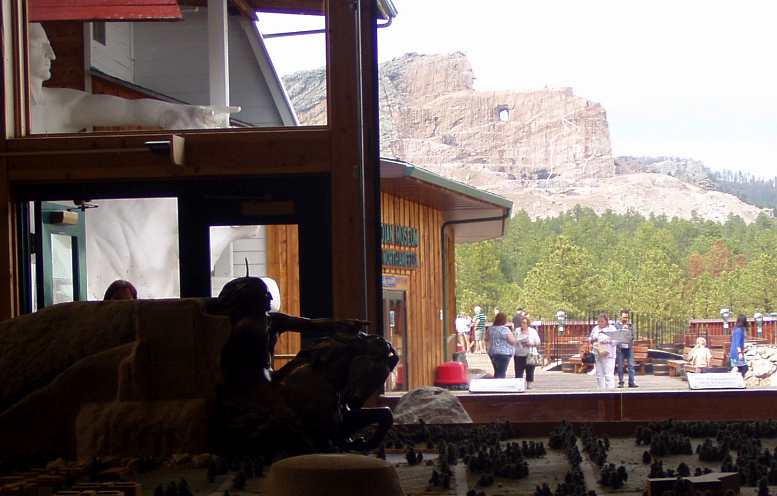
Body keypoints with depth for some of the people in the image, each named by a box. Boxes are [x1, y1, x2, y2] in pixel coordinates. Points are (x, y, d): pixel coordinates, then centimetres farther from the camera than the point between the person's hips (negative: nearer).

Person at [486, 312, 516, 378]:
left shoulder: (490, 329, 7)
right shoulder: (504, 329, -15)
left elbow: (488, 340, 20)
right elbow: (513, 341, -13)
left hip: (492, 353, 7)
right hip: (503, 353, -7)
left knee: (497, 372, 15)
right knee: (501, 374, -5)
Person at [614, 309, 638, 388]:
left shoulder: (630, 325, 13)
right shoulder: (617, 325, 5)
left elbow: (633, 334, 12)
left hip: (629, 347, 2)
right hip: (620, 348, -2)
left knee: (631, 365, -4)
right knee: (620, 366, 2)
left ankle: (632, 382, -5)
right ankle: (620, 382, 8)